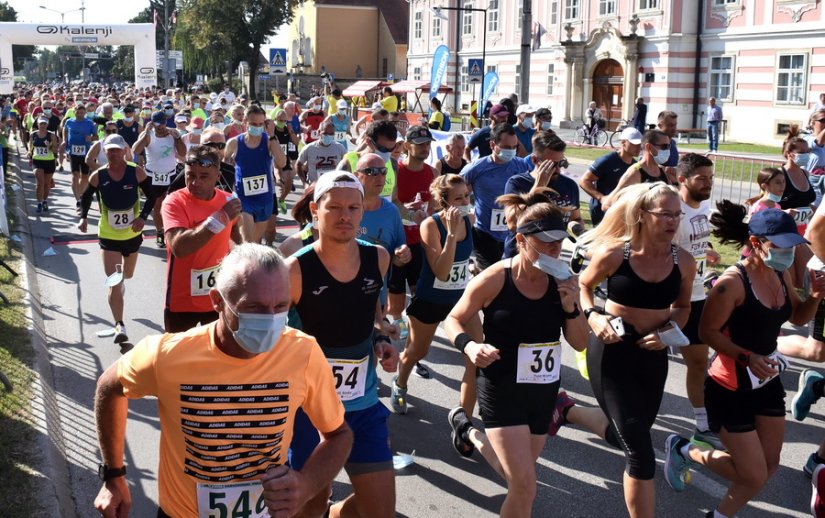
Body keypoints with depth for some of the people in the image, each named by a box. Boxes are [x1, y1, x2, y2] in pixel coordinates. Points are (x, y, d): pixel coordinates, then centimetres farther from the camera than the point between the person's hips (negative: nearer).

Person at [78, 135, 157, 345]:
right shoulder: (98, 176, -10)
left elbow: (151, 197, -4)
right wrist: (83, 217, -10)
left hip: (132, 233, 2)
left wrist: (143, 217, -20)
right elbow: (86, 198, 6)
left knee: (126, 275, 24)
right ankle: (119, 326, -11)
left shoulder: (137, 172, -12)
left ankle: (119, 284, 62)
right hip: (108, 235, -2)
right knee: (114, 282, -12)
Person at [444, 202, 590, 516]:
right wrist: (469, 346, -25)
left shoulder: (563, 282, -3)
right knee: (525, 486, -13)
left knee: (518, 476, 22)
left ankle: (468, 432, 48)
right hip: (502, 390, -5)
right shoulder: (495, 279, -15)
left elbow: (581, 343, 1)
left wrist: (570, 306, -16)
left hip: (544, 392, 5)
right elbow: (453, 320, -5)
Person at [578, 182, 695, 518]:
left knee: (632, 435, 23)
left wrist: (670, 330, -10)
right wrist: (593, 316, -16)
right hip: (612, 351, -5)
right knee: (640, 452, -9)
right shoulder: (614, 253, -15)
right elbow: (584, 286, 2)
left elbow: (683, 307, 11)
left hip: (653, 354, 5)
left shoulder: (684, 262, -6)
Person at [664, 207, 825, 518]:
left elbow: (798, 317, 14)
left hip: (767, 382, 8)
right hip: (731, 388, -8)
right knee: (754, 476, -1)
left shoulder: (781, 275, 0)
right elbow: (707, 331, -19)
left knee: (769, 466, 14)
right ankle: (684, 451, 23)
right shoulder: (733, 282, -24)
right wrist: (747, 357, -30)